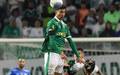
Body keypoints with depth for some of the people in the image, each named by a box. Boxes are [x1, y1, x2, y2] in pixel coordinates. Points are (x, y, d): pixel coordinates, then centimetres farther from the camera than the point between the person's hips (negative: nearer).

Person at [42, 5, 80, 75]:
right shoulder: (52, 23, -8)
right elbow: (52, 40, -17)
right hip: (52, 53, -7)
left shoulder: (64, 25, 15)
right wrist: (60, 52, -25)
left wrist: (77, 55, 12)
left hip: (60, 53, 7)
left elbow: (70, 41, 16)